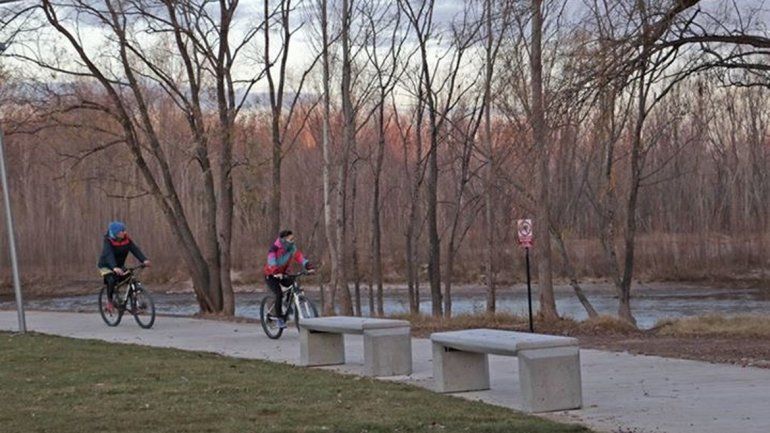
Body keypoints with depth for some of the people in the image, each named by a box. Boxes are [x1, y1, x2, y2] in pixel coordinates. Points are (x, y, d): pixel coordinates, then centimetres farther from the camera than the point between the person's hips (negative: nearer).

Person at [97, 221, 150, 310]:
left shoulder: (126, 240, -10)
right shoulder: (108, 241, -23)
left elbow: (135, 249, -21)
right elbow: (109, 255, -38)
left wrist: (144, 260, -39)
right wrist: (114, 268, -55)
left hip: (119, 266, 5)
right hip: (106, 266, -5)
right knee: (111, 280, -30)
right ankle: (110, 301, -9)